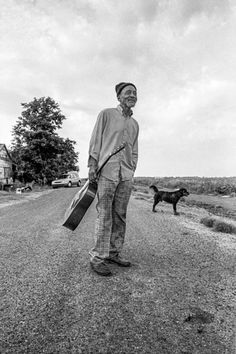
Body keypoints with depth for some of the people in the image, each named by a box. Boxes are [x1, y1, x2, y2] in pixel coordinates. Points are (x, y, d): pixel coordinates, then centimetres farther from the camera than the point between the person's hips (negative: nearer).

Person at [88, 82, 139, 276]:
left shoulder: (135, 124, 19)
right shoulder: (106, 114, 4)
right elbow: (95, 141, -1)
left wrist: (131, 172, 13)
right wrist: (92, 165, -9)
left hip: (126, 175, 6)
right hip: (106, 171, -5)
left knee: (120, 215, 7)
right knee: (104, 216, -6)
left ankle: (114, 253, 19)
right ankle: (98, 258, 3)